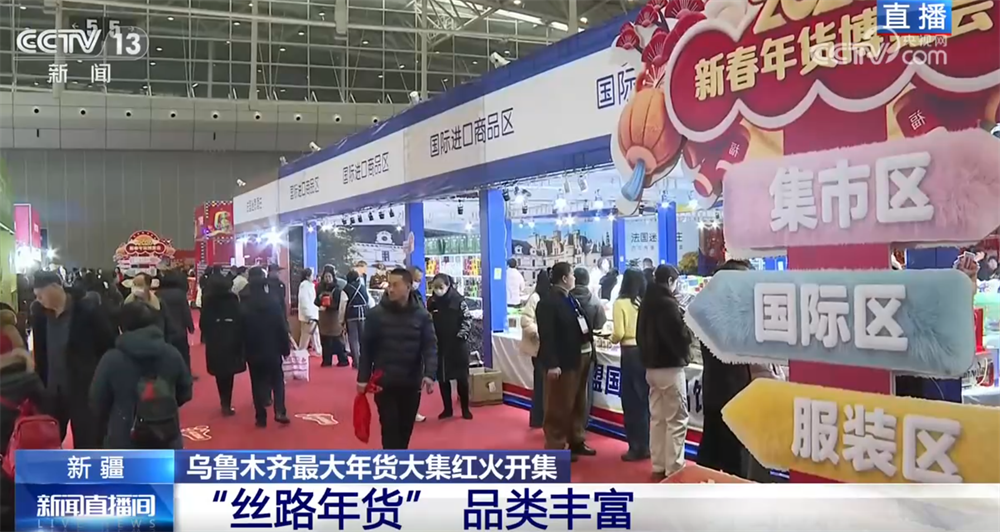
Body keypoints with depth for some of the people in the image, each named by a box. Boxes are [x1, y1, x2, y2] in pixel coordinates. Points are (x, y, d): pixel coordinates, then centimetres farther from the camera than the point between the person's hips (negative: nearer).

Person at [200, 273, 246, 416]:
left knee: (220, 373, 13)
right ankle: (226, 404, -3)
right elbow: (239, 320, -9)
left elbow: (202, 322, -2)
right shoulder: (232, 299, -6)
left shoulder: (207, 300, -2)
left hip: (214, 341, 2)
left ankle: (225, 402, 24)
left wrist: (207, 336, 13)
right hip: (231, 340, -2)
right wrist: (240, 339, -2)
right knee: (228, 373, 2)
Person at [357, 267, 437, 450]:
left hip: (411, 383, 2)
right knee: (390, 426, -4)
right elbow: (367, 348, -1)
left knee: (406, 427, 13)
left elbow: (430, 347, -7)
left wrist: (430, 374, -21)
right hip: (384, 382, -2)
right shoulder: (376, 314, -5)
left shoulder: (422, 315, -3)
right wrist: (363, 378, -4)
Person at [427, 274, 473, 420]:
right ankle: (447, 408, 21)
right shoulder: (431, 302, 1)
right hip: (439, 345, 4)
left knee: (462, 377, 4)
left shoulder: (458, 300, -10)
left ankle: (465, 409, 17)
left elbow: (467, 319, -7)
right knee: (442, 378, 8)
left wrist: (461, 336, -14)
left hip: (457, 345, -3)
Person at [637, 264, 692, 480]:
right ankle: (674, 469, -1)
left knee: (657, 417, 13)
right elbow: (679, 336, -19)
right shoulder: (668, 304, -17)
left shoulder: (646, 302, 9)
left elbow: (640, 335, 16)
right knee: (676, 420, -2)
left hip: (651, 367, 9)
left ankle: (658, 466, 18)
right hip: (670, 367, -9)